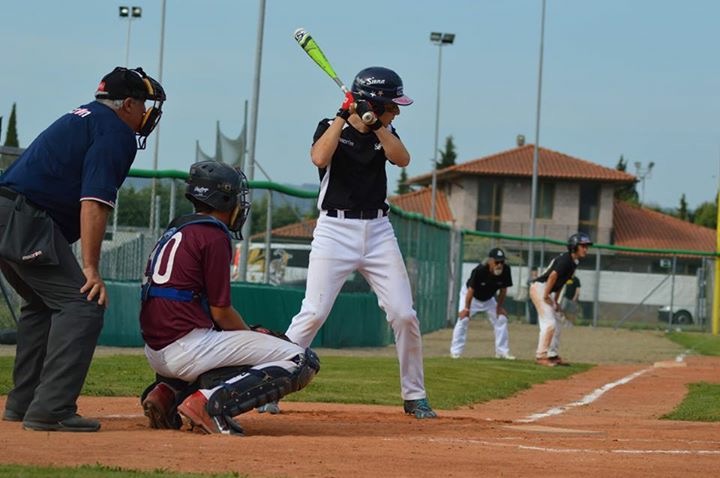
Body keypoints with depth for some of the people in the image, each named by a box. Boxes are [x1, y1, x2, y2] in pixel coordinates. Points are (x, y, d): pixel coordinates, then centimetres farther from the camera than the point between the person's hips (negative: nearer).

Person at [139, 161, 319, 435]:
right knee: (303, 361, -10)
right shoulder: (213, 235, -7)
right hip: (187, 348, -9)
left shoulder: (176, 231, 21)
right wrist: (253, 336, 11)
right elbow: (221, 312, -7)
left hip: (155, 353, 9)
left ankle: (168, 392, 12)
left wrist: (252, 335, 19)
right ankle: (212, 402, -21)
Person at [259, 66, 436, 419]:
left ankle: (414, 396, 12)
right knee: (313, 314, -13)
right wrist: (344, 115, -18)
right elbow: (320, 157, -20)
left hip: (378, 231, 4)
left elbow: (402, 159, -6)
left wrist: (375, 124, -15)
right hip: (335, 229, -4)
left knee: (404, 314, -1)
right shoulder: (330, 127, 0)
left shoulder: (384, 132, 13)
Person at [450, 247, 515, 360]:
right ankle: (455, 352, -9)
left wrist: (500, 306, -6)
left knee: (501, 319, 0)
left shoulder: (505, 270, -27)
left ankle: (502, 352, 10)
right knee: (463, 319, -15)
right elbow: (471, 290, -29)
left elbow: (503, 289, -11)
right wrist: (466, 308, -23)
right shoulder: (479, 270, -39)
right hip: (472, 296, -5)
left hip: (489, 298, 5)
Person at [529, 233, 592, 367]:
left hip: (548, 292, 10)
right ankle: (541, 356, -12)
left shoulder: (574, 262, 12)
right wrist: (546, 296, -22)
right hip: (540, 288, -10)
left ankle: (552, 355, 24)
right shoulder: (566, 259, -18)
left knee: (557, 321, 16)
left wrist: (555, 301, 14)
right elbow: (553, 275, -27)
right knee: (549, 323, -15)